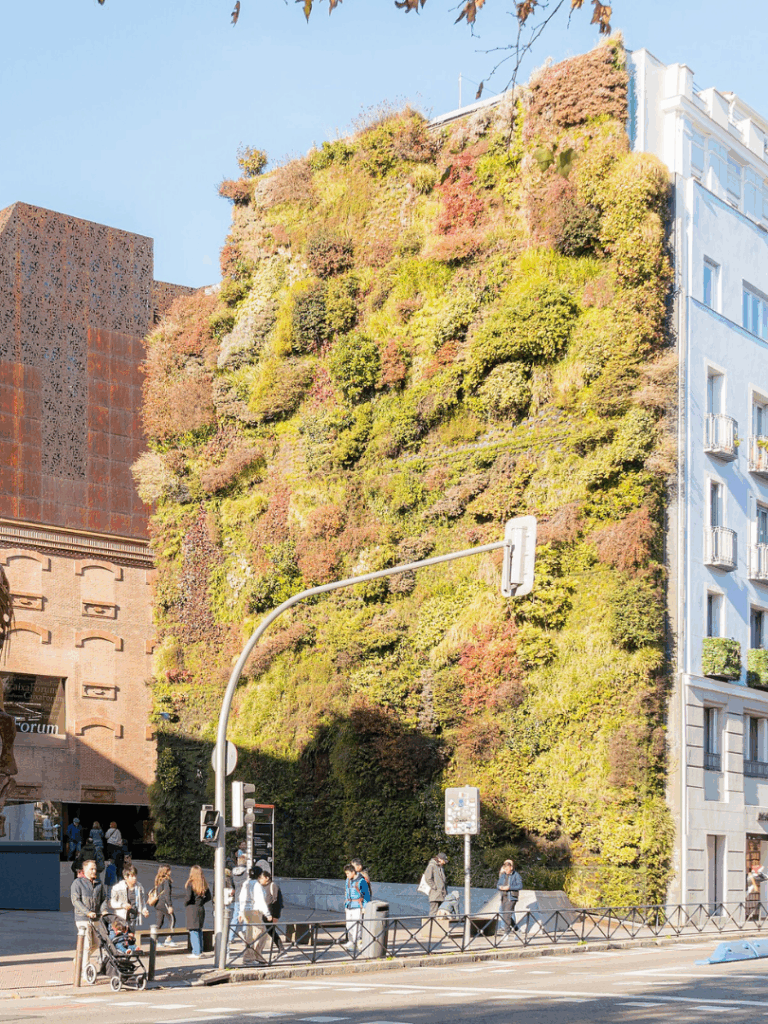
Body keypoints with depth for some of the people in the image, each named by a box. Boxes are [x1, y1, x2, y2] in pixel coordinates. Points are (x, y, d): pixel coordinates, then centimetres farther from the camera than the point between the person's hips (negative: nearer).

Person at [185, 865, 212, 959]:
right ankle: (199, 951, 19)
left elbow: (189, 897, -17)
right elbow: (209, 897, 7)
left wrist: (185, 903, 1)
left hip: (192, 909, -6)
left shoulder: (190, 883, -12)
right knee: (199, 930, 16)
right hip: (201, 908, 6)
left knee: (193, 931, -2)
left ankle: (196, 953, -4)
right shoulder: (204, 884, 4)